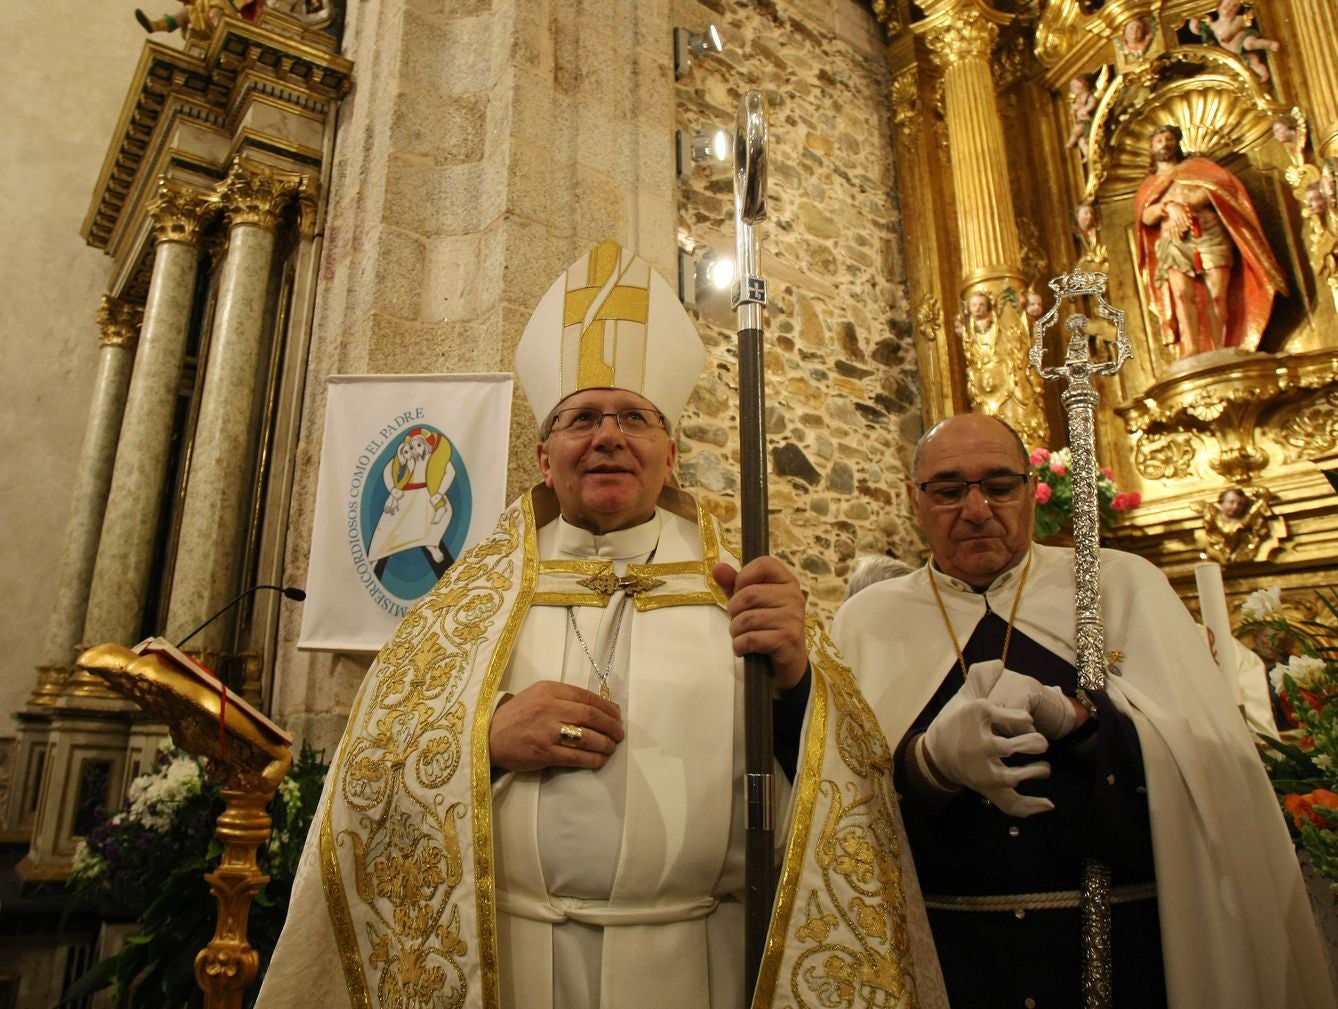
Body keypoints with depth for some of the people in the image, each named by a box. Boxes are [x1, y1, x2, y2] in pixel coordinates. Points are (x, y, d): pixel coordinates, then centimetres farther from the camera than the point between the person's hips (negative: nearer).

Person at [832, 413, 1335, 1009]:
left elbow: (1212, 759, -8)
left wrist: (1070, 717, -25)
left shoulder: (1121, 585, 1)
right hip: (945, 952, 0)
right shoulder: (864, 621, -1)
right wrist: (930, 759, -28)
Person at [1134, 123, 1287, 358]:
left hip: (1210, 234, 0)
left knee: (1218, 295, -13)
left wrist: (1184, 205, -7)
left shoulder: (1196, 166, 25)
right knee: (1182, 294, -21)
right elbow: (1145, 217, 7)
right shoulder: (1148, 184, 26)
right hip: (1174, 243, 0)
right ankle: (1191, 351, -32)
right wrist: (1168, 207, -13)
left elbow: (1216, 187, 5)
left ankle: (1219, 353, -18)